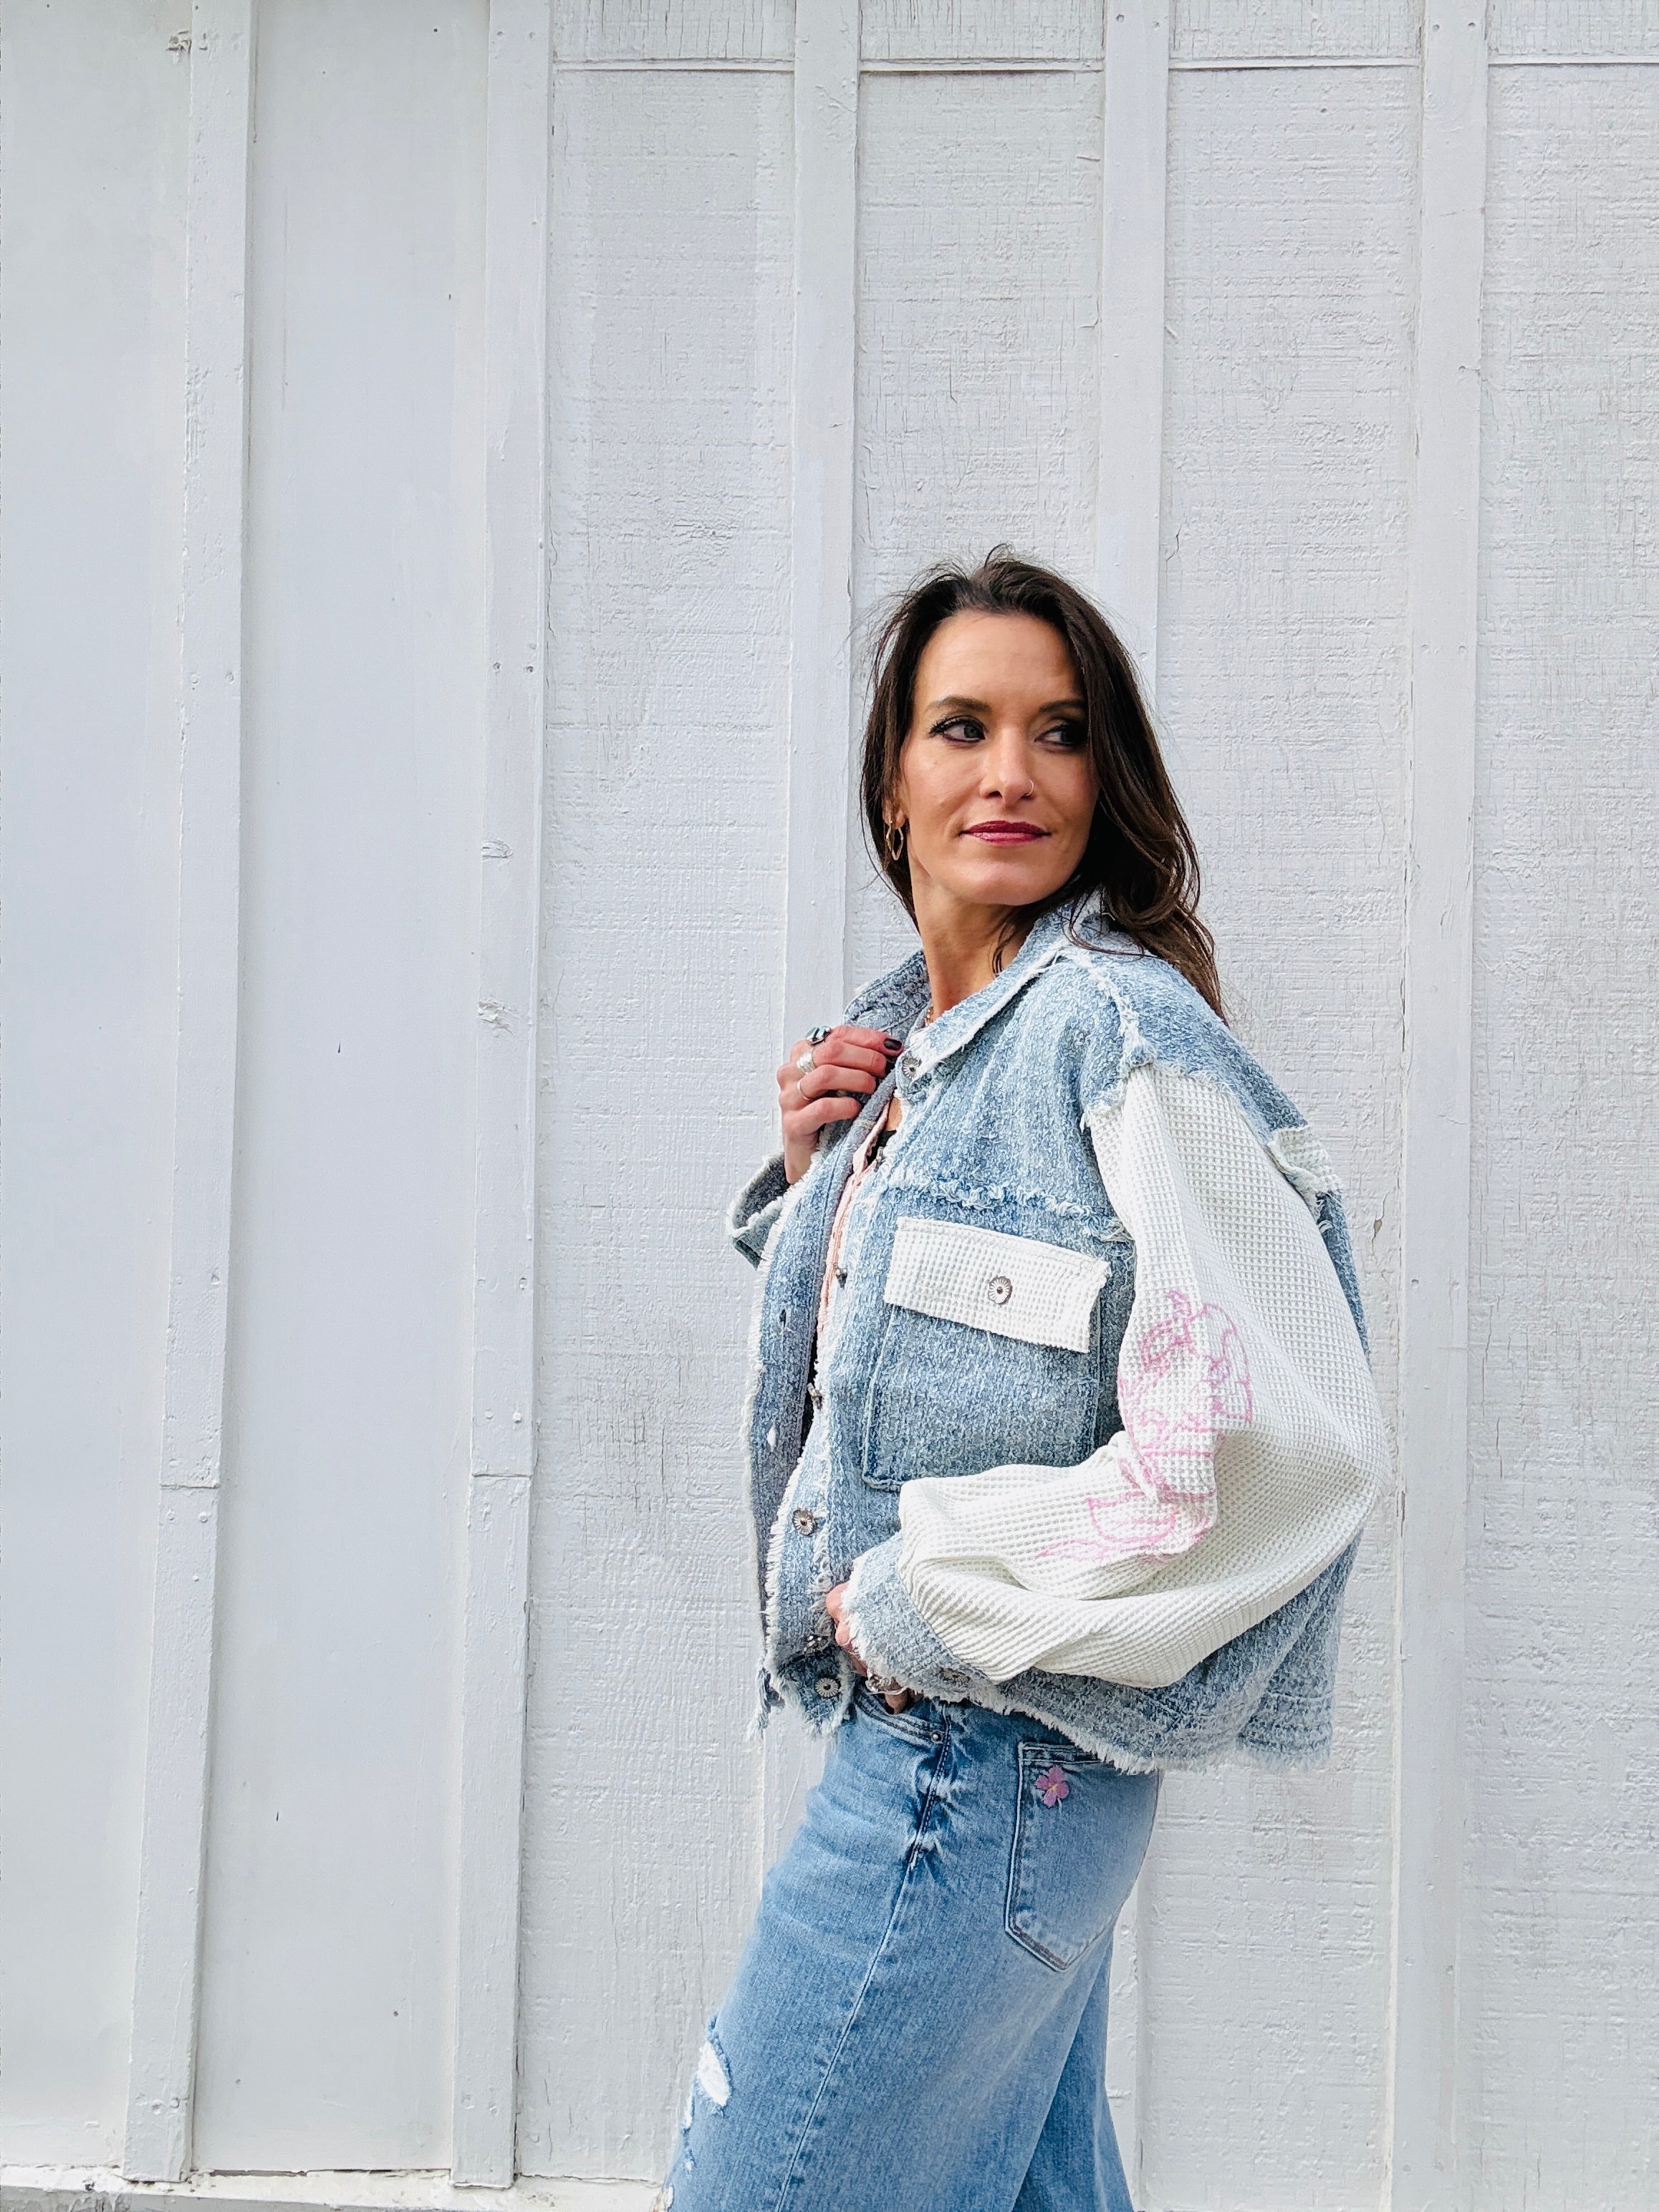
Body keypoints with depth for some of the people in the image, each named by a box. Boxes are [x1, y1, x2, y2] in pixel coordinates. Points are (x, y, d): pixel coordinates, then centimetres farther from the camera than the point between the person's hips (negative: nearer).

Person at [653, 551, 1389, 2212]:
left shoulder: (1114, 1026, -16)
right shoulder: (905, 1044, 10)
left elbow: (1285, 1440, -25)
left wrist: (916, 1605, -17)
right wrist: (817, 1181, 1)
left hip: (980, 1751, -8)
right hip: (929, 1736, 8)